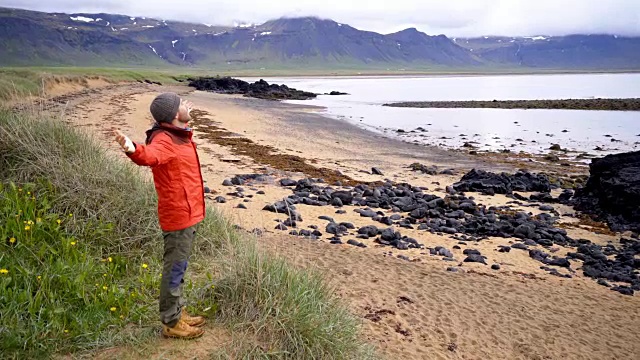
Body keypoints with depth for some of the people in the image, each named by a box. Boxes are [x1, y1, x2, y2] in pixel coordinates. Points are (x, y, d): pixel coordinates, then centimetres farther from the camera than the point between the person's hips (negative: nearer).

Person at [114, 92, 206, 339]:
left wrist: (186, 114, 53)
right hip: (178, 215, -10)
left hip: (188, 213, 10)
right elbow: (149, 155, -43)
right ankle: (171, 322, 15)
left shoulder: (179, 135, 11)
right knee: (175, 268, 1)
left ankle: (178, 312, 34)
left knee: (179, 266, 20)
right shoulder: (163, 140, -19)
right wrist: (132, 150, -64)